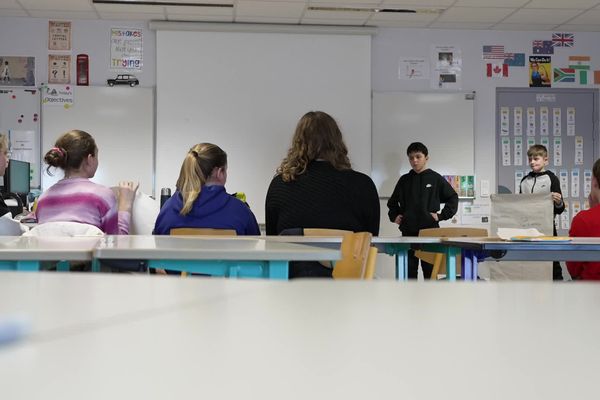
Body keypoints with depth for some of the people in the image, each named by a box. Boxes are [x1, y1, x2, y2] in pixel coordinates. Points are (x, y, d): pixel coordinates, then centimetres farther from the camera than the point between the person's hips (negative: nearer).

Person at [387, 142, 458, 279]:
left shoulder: (436, 179, 2)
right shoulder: (404, 180, 10)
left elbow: (453, 198, 6)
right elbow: (392, 202, 24)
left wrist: (441, 216, -2)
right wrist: (394, 216, 9)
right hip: (408, 232, 2)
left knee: (430, 270, 2)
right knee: (408, 270, 4)